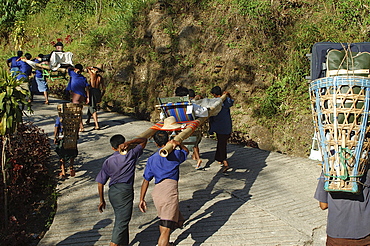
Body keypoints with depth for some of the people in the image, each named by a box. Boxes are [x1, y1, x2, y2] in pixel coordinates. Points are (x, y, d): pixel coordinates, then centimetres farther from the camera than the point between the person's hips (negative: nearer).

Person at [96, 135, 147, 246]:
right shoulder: (130, 155, 2)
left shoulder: (108, 161, 11)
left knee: (120, 219, 18)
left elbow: (100, 183, 9)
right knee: (122, 221, -5)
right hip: (125, 191, -5)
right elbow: (143, 141, 12)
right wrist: (129, 142, -2)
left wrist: (102, 201, 17)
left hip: (112, 191, 5)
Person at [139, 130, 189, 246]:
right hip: (170, 189, -5)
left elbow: (146, 181, 17)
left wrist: (142, 199, 21)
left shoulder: (151, 159, 18)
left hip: (156, 191, 5)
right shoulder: (175, 154, 10)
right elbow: (186, 151, 33)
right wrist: (178, 144, 15)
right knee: (166, 229, -7)